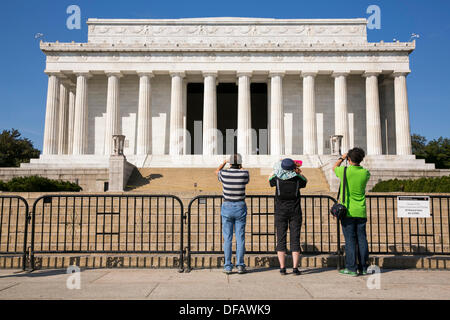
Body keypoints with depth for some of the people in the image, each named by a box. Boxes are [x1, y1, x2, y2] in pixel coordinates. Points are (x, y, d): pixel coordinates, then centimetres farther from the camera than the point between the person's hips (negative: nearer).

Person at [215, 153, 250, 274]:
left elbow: (216, 171, 20)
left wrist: (224, 162, 36)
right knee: (240, 238, 6)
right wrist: (241, 168, 31)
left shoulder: (224, 173, -6)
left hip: (227, 207, 0)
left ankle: (228, 266, 5)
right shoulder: (244, 173, -7)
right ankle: (240, 265, 6)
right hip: (240, 207, 0)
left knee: (227, 238, 4)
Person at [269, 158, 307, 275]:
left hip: (280, 213, 0)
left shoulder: (277, 179, -11)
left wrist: (276, 170, 19)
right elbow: (305, 181, 15)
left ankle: (282, 268, 3)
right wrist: (298, 172, 14)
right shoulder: (297, 179, -9)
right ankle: (295, 268, 2)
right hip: (295, 213, 0)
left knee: (281, 239, 4)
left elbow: (270, 179, 13)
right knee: (295, 239, 4)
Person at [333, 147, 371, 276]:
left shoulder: (344, 171, -10)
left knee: (350, 240, 0)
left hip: (348, 211, -3)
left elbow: (334, 167, 14)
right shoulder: (365, 173, -1)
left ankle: (351, 268, 3)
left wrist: (342, 158, 27)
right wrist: (357, 163, 25)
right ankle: (363, 267, 16)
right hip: (361, 212, 3)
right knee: (362, 239, 9)